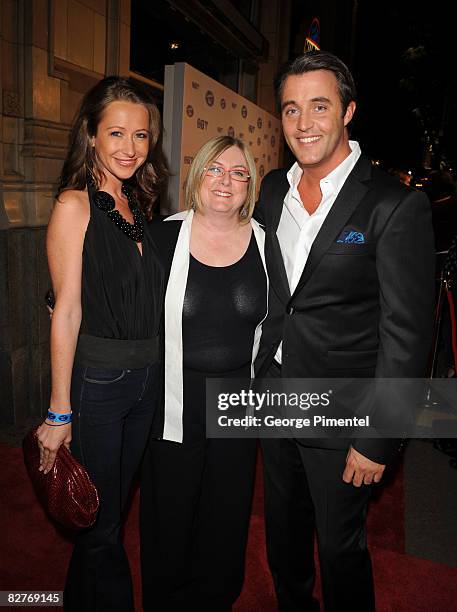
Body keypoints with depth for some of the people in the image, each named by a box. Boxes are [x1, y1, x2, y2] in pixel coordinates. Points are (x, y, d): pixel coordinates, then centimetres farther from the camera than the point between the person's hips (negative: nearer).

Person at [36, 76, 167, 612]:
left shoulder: (138, 206, 8)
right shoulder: (75, 205, -11)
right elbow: (67, 311, -14)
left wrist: (153, 370, 9)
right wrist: (60, 411, -13)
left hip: (146, 380, 7)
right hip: (94, 381, -6)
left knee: (113, 512, 23)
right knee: (100, 528, 10)